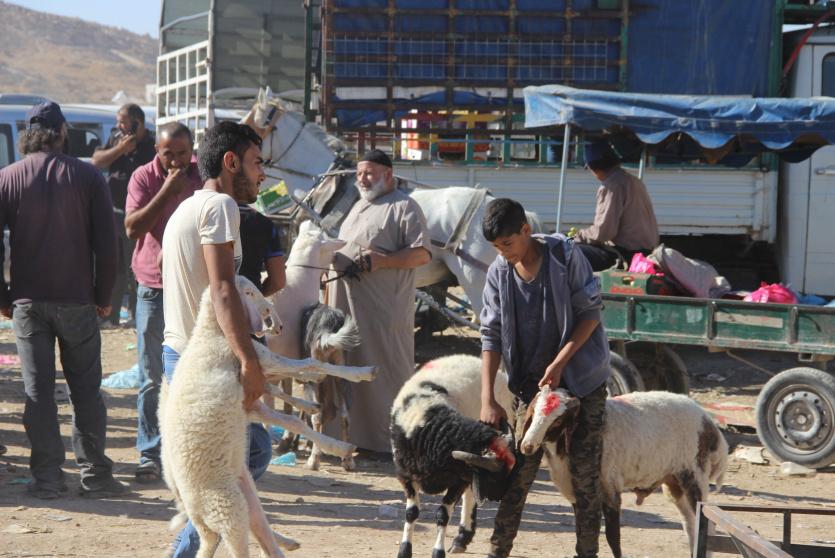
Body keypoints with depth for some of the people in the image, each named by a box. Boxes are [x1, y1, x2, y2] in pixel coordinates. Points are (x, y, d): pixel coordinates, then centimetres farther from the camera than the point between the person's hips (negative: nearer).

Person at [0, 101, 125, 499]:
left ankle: (47, 477, 5)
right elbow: (106, 243, -4)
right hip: (77, 300, 0)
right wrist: (103, 296, 5)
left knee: (38, 390, 5)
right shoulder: (88, 176, -2)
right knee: (86, 388, 8)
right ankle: (95, 473, 9)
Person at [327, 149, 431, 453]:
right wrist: (333, 260, 12)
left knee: (388, 373, -5)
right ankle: (359, 434, 16)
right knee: (352, 370, 10)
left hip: (384, 310, -8)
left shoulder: (404, 207, -5)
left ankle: (392, 441, -2)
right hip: (348, 305, 9)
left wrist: (380, 261, -22)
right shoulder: (359, 206, 22)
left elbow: (421, 254, -14)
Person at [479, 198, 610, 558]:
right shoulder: (499, 273, -4)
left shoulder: (564, 255, -13)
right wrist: (487, 399, -10)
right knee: (519, 471, 0)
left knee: (585, 472, -1)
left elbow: (590, 312, -10)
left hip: (580, 376, -2)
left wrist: (560, 362, -18)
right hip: (531, 381, 3)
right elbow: (491, 335, -4)